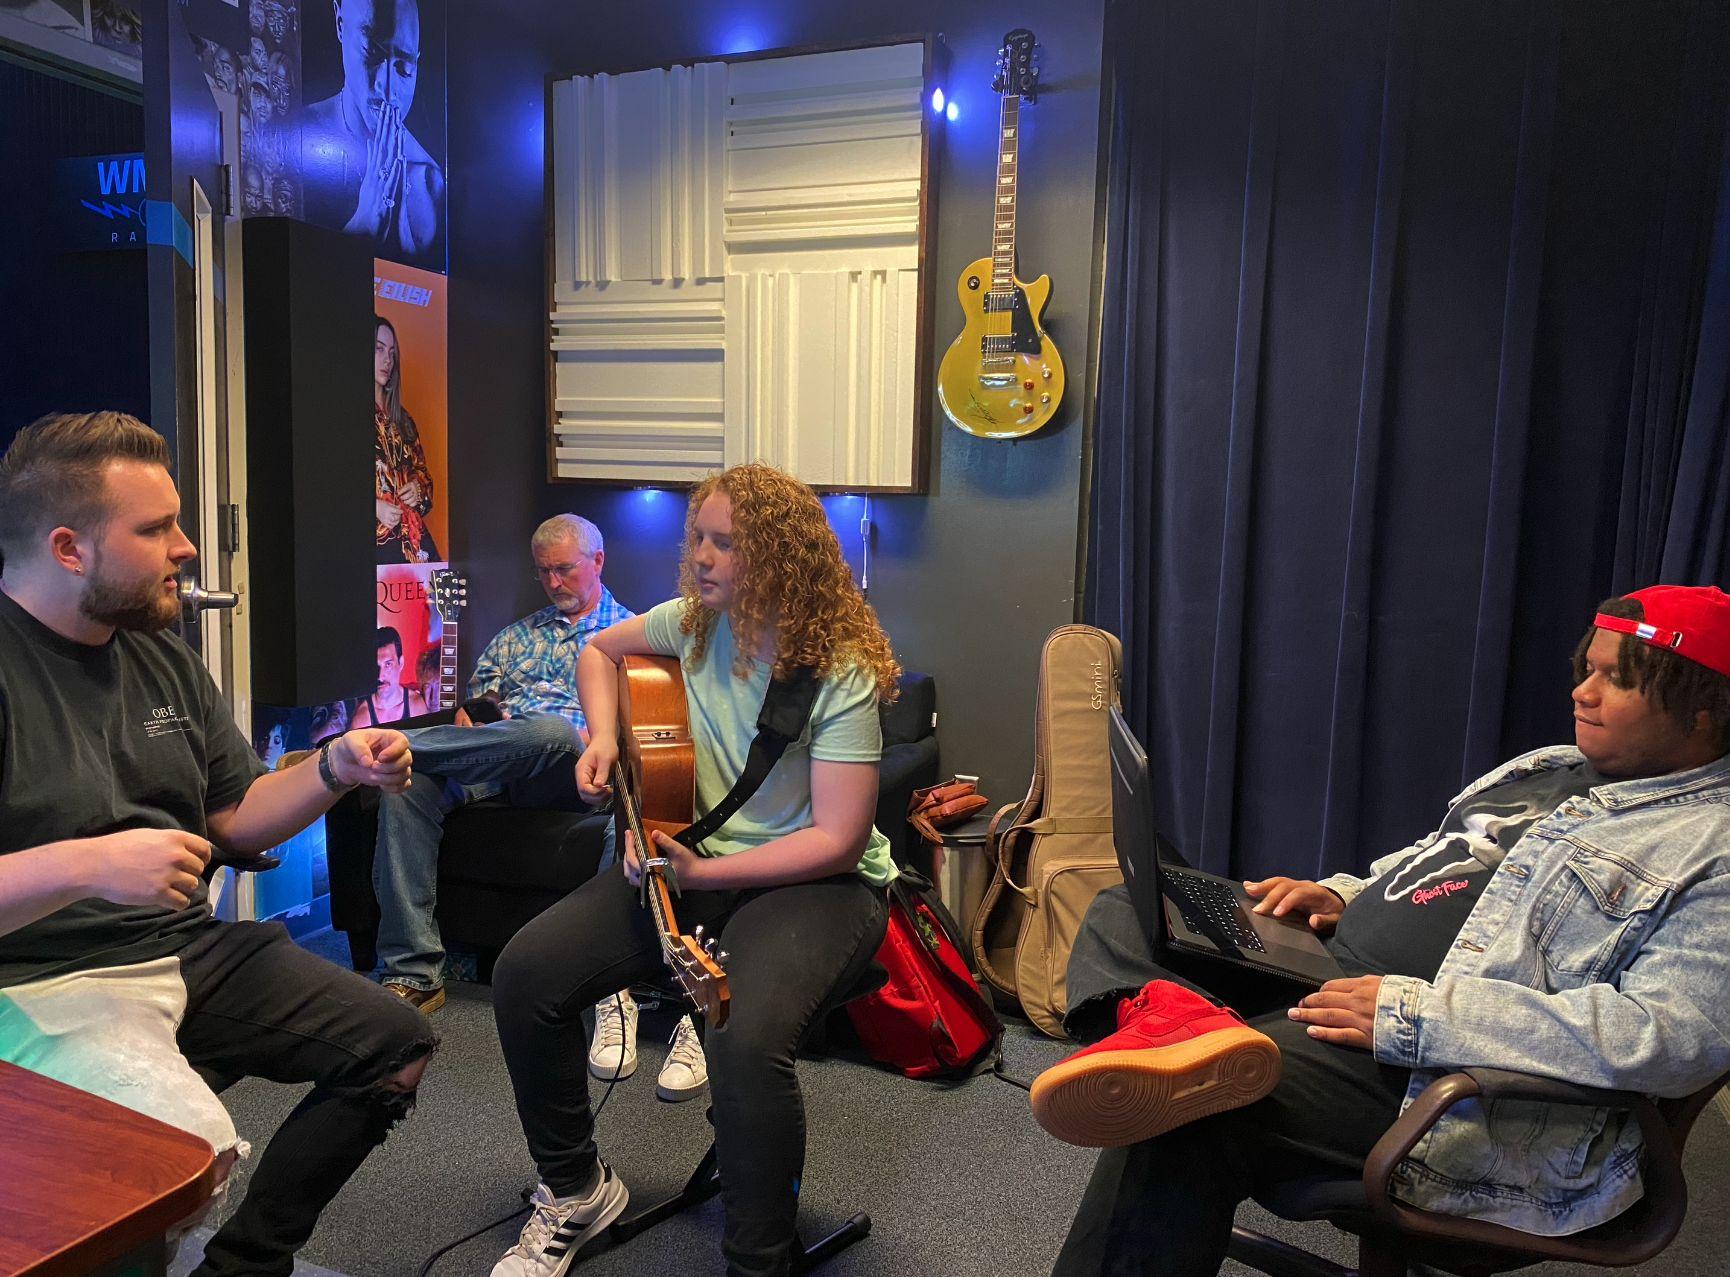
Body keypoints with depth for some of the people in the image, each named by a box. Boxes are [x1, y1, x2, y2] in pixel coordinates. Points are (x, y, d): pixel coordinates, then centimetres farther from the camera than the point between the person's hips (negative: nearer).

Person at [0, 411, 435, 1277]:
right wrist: (85, 863, -32)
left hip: (189, 949, 8)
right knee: (190, 1142, -33)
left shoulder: (160, 656, 9)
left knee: (395, 1046, 3)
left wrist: (335, 768, -2)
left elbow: (232, 820, 14)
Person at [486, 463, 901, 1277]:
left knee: (749, 1042, -35)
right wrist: (603, 735, 2)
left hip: (816, 881, -6)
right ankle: (575, 1188, 14)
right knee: (524, 974, -9)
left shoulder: (841, 675, -18)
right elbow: (600, 651, 20)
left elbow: (838, 840, -20)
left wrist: (698, 874, -23)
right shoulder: (695, 622, -1)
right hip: (690, 856, 6)